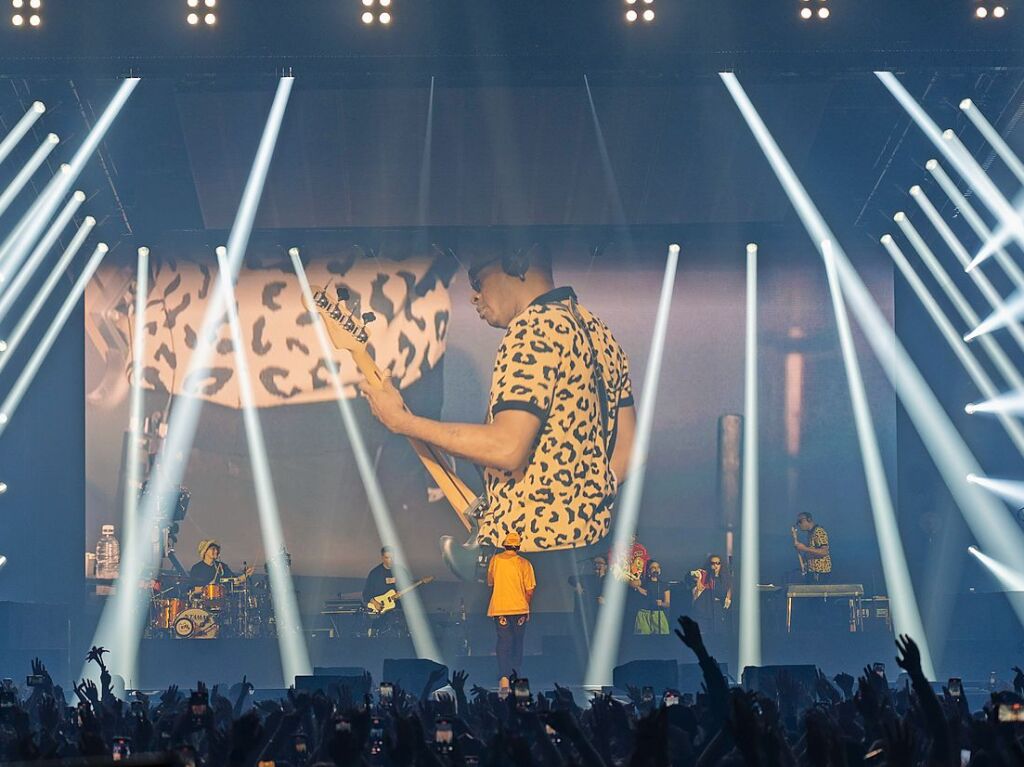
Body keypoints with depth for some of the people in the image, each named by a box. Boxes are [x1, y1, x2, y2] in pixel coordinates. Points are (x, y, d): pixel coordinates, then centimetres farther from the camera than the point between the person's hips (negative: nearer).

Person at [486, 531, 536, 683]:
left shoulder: (495, 560, 0)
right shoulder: (524, 563, -7)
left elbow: (490, 583, 15)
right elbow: (530, 590, -5)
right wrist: (527, 608, 10)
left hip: (499, 608, 1)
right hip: (519, 608, -1)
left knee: (504, 643, -2)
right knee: (518, 643, 13)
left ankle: (504, 676, -21)